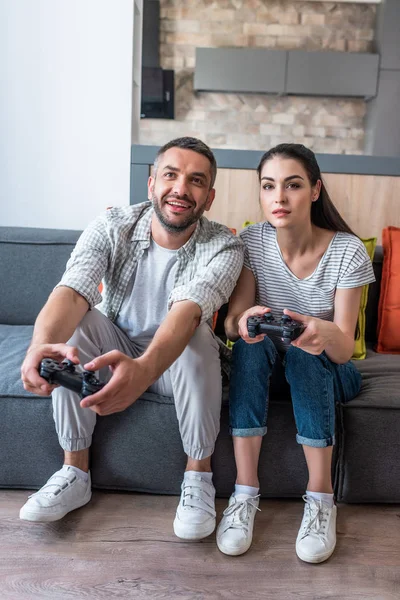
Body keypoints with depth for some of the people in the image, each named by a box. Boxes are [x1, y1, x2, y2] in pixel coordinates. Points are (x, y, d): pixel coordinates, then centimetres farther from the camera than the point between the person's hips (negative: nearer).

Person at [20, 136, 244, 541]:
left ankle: (198, 476, -12)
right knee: (73, 322, -26)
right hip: (115, 352, 2)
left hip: (178, 364, -2)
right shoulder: (111, 228, -15)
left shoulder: (223, 246, -20)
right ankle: (74, 472, -11)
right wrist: (42, 343, -54)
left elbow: (187, 310, -39)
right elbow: (71, 292, -32)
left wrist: (144, 369, -59)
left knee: (198, 337, -33)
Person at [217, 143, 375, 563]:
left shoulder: (347, 251, -17)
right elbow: (231, 323, -18)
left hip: (326, 370, -1)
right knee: (252, 338, -30)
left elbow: (343, 350, -22)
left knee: (305, 350, -33)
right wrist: (244, 321, -42)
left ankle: (320, 497, -22)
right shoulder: (251, 242, -12)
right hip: (266, 363, 2)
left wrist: (326, 333, -46)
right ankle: (245, 492, -25)